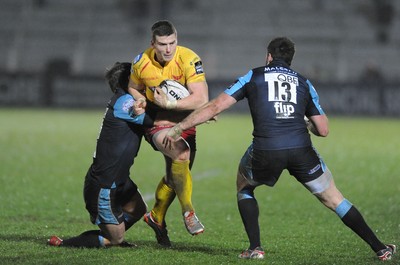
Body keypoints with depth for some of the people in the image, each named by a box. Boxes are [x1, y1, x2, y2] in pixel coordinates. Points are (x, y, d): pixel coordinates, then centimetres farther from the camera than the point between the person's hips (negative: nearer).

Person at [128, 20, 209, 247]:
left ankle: (157, 218, 39)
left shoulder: (189, 60, -21)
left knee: (175, 177, 14)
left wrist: (169, 103, -33)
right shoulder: (142, 63, -12)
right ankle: (188, 211, -23)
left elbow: (201, 99, -29)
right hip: (157, 123, -2)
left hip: (184, 122, 2)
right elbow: (134, 88, 11)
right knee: (181, 154, -31)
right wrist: (140, 101, -11)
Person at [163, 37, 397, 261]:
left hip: (265, 150, -1)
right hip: (301, 150, 1)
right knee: (333, 199, 17)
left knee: (244, 185, 30)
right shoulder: (303, 82, 22)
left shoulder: (253, 76, 18)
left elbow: (215, 107, 13)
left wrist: (178, 128, 21)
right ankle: (379, 248, 15)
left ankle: (255, 248, 17)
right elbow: (323, 130, 20)